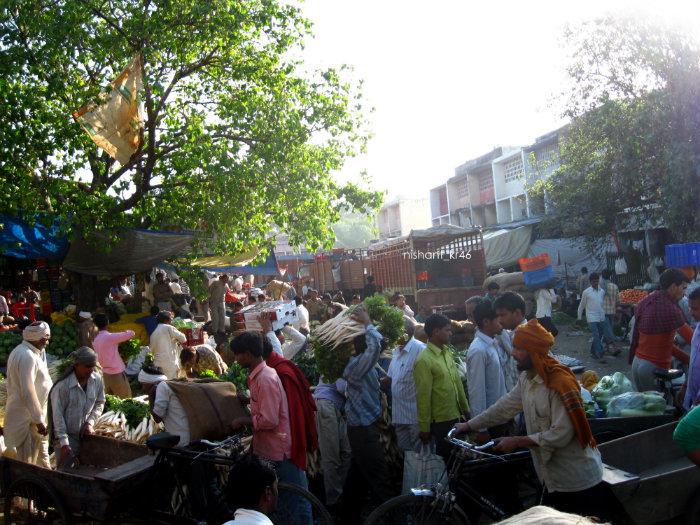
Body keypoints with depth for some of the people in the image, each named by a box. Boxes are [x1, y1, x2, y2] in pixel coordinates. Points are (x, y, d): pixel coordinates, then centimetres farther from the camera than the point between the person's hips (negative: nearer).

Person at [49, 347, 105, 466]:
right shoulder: (62, 385, -23)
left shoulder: (97, 380, -8)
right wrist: (64, 442, -19)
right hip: (67, 435, -4)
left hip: (86, 432, 5)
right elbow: (57, 415, -19)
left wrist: (90, 422, -6)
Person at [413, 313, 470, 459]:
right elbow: (423, 397, -17)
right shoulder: (424, 360, -18)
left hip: (456, 416, 7)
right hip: (440, 421, -7)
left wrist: (466, 409, 13)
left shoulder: (447, 353, 6)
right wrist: (424, 429, -14)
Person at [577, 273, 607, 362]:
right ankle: (599, 353, -17)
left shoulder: (602, 291, 9)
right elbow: (582, 305, 6)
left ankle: (593, 352, 26)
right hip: (592, 318, -5)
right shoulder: (586, 292, -3)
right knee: (596, 336, -13)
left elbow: (604, 303, 19)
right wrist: (579, 317, 11)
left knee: (599, 337, 11)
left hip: (601, 318, 5)